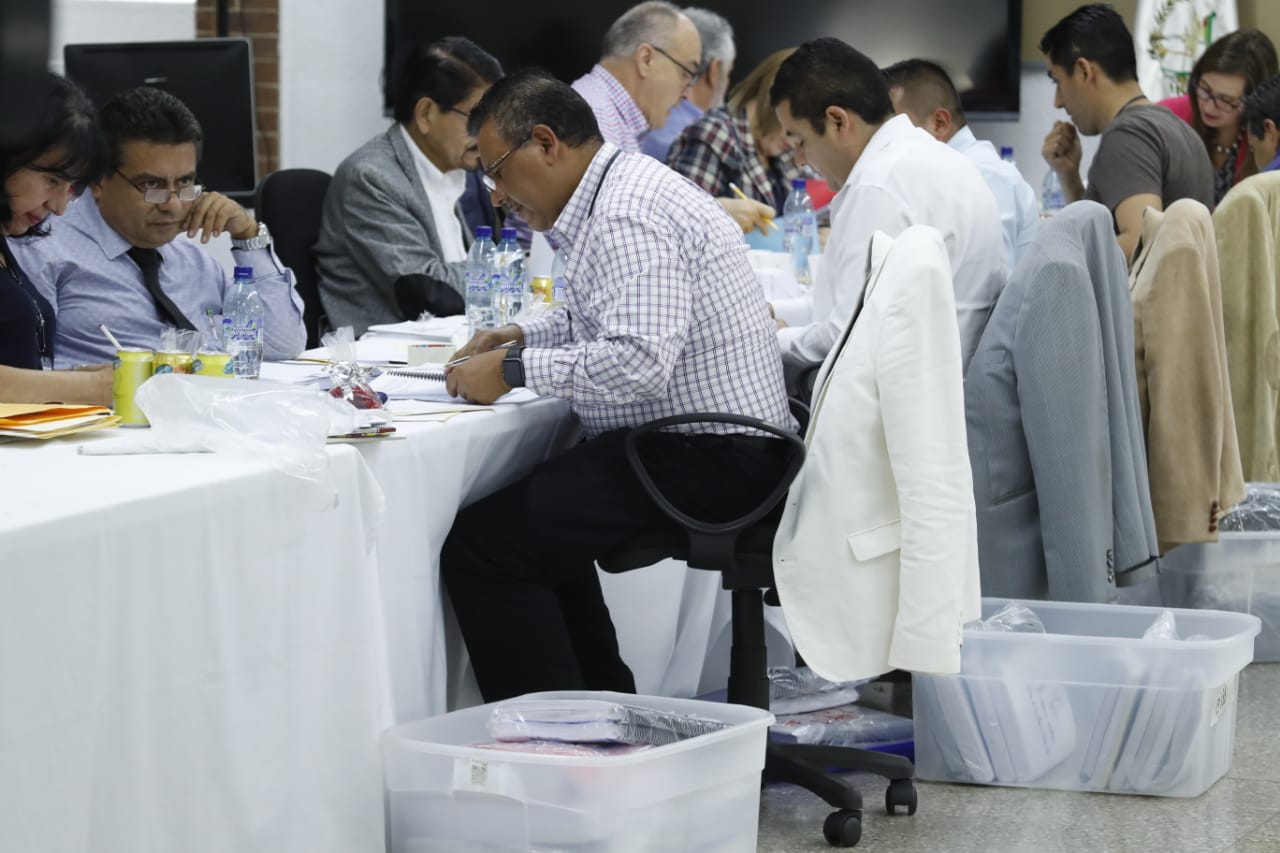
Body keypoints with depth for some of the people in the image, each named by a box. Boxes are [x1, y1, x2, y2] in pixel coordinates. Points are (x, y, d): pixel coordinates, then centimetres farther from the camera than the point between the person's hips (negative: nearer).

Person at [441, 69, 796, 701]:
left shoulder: (627, 219, -18)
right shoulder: (622, 187, 16)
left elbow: (638, 363, -29)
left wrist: (514, 372, -19)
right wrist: (526, 337, 18)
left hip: (708, 459, -12)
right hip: (716, 447, 12)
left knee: (480, 541, -17)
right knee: (539, 515, 27)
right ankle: (605, 709, 27)